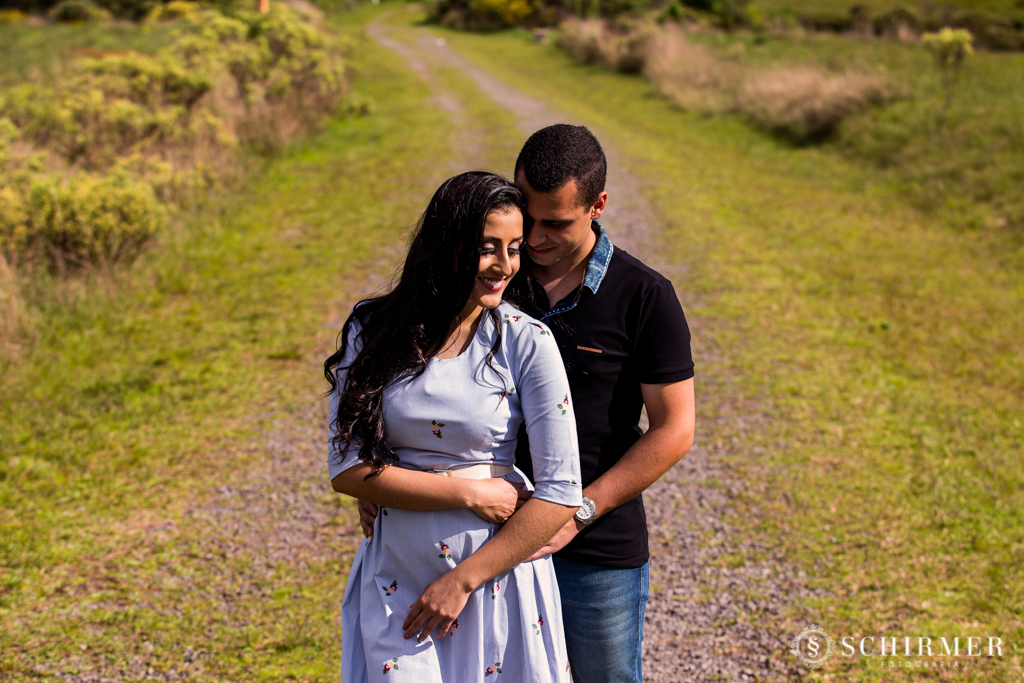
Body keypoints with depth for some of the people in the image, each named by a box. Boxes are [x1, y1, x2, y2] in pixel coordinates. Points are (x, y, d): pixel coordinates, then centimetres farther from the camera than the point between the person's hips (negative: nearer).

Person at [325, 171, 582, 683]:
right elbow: (346, 469, -7)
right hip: (396, 580, 1)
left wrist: (462, 581, -12)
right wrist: (470, 493, -14)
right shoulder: (372, 331, -3)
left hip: (498, 574, -1)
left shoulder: (527, 343, -8)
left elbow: (560, 492, -10)